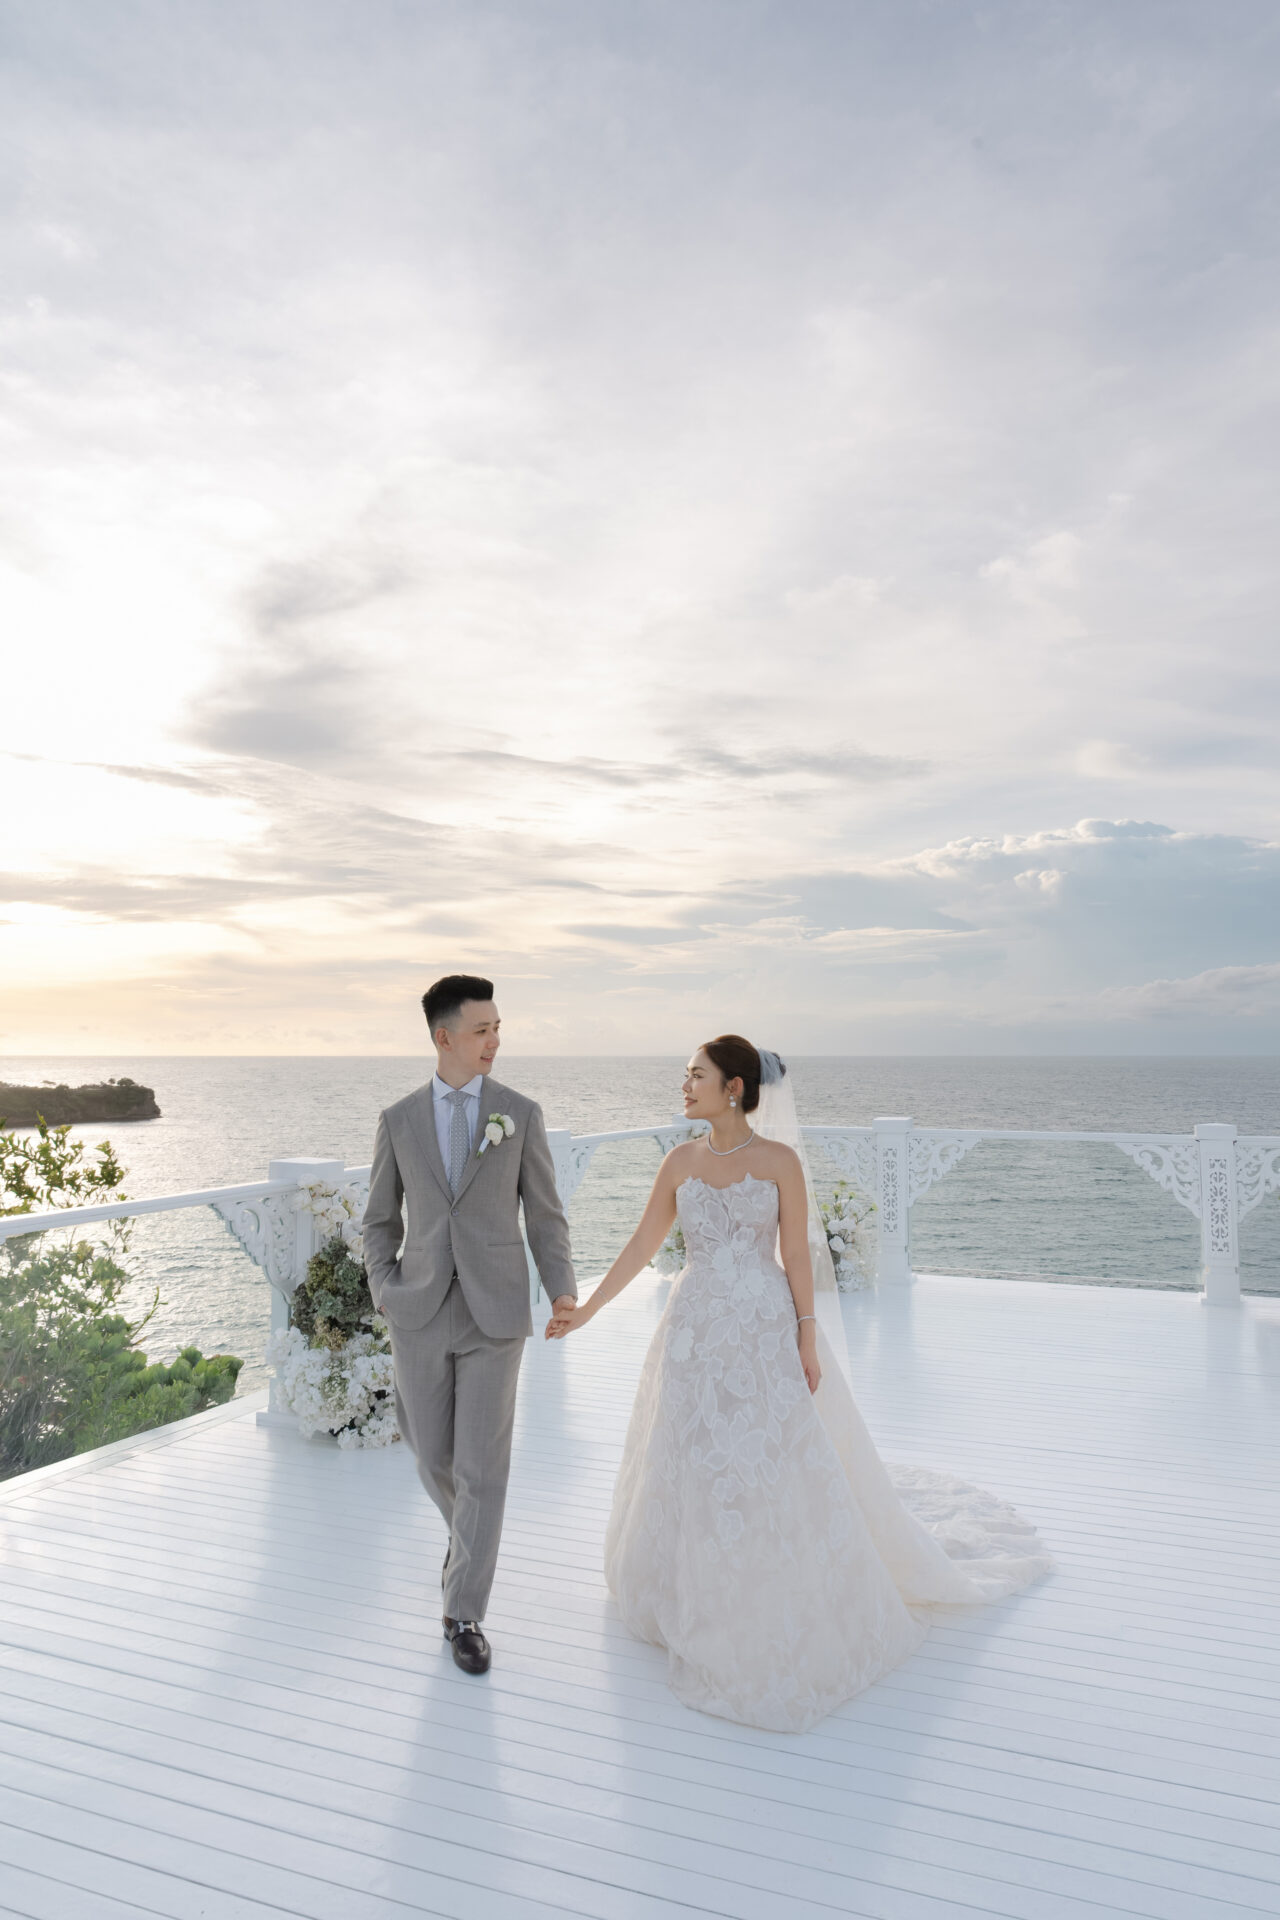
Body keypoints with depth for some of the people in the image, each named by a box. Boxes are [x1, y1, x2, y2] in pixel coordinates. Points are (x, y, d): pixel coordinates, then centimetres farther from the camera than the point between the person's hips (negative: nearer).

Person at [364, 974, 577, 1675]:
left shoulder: (521, 1113, -1)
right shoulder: (398, 1119, 2)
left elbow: (543, 1214, 2)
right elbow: (381, 1219, 11)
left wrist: (563, 1291, -12)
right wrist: (383, 1291, -4)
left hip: (495, 1314, -1)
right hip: (419, 1314, 2)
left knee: (482, 1466, -1)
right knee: (433, 1456, 13)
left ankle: (464, 1613, 16)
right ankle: (470, 1533, 46)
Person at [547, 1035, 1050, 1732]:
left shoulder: (780, 1160, -9)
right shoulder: (681, 1161, 0)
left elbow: (797, 1256, -6)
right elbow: (642, 1244, 5)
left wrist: (808, 1340, -7)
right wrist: (586, 1309, 3)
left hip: (766, 1334, -3)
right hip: (696, 1336, 3)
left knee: (782, 1472, 4)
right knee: (694, 1471, 11)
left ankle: (788, 1618, 27)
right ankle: (704, 1601, 34)